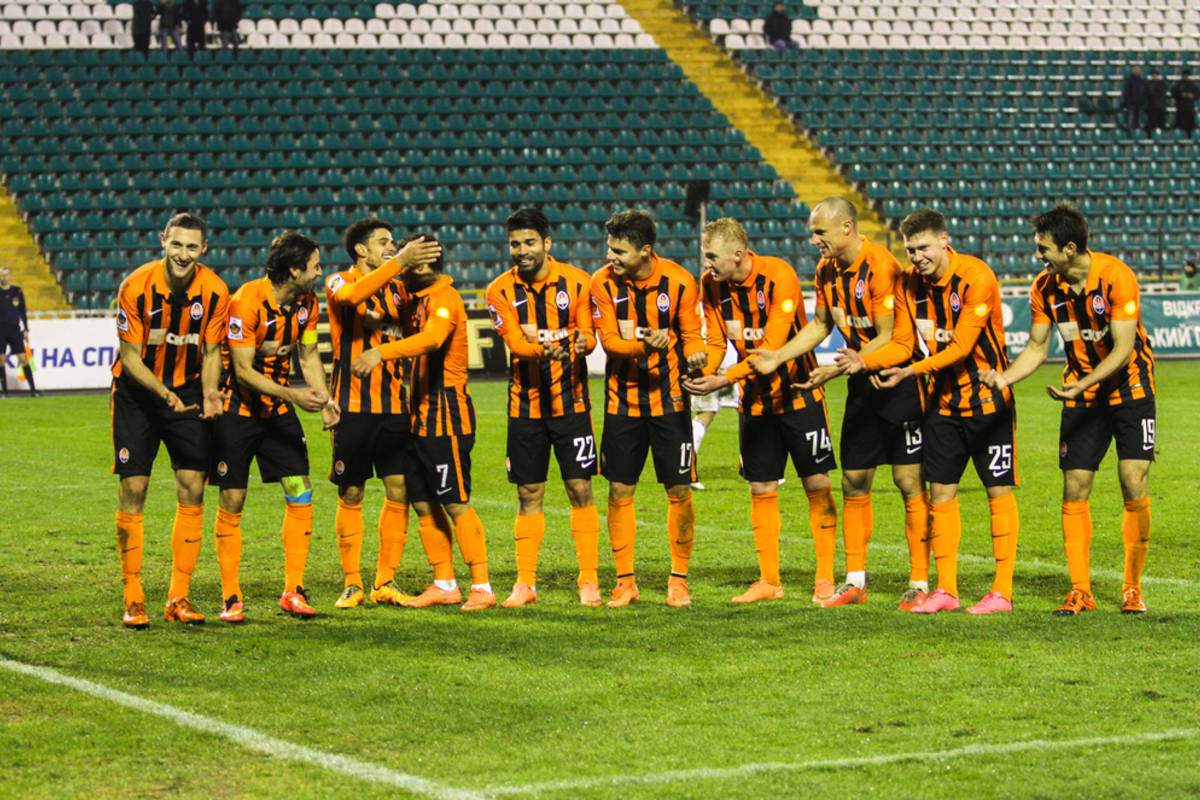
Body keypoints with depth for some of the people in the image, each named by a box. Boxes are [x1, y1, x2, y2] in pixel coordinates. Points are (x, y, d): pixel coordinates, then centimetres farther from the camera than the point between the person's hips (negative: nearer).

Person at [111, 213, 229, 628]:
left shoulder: (215, 292, -11)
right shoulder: (136, 287, -18)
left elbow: (211, 352, 1)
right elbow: (130, 356, -15)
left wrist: (209, 392, -19)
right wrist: (164, 394, -29)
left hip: (187, 394, 2)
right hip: (137, 394, -2)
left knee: (192, 489, -5)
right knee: (133, 491, -5)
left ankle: (178, 598, 4)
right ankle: (133, 599, 3)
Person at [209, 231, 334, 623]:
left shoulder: (306, 302, -1)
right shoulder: (246, 302, -22)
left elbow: (308, 356, 11)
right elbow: (243, 371, -22)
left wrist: (323, 399, -5)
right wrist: (292, 395, -31)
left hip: (278, 407, 6)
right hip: (238, 407, -6)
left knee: (301, 492, -3)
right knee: (232, 501, -3)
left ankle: (293, 591, 4)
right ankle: (231, 598, 5)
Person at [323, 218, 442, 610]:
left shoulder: (397, 288, 15)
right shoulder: (339, 282, -2)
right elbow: (351, 295, -26)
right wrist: (399, 262, -30)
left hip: (394, 404, 5)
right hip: (352, 405, -5)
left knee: (399, 491, -1)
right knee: (351, 496, 1)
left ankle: (385, 581, 8)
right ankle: (352, 584, 10)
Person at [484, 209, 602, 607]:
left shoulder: (576, 282, -2)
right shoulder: (501, 290, -1)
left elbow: (587, 332, -6)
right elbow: (515, 342, -12)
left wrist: (583, 344, -30)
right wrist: (544, 350, -33)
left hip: (571, 400, -1)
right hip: (525, 405, 1)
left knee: (580, 489, -3)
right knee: (528, 495, 5)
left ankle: (589, 581, 4)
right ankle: (525, 584, 12)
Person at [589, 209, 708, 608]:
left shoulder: (679, 281, -8)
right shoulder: (603, 283, -6)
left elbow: (691, 335, -3)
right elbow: (609, 340, -11)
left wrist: (694, 354, -26)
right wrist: (645, 345, -30)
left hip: (669, 397, -1)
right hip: (622, 399, 1)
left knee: (679, 491, 0)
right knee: (619, 491, 1)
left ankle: (678, 579, 14)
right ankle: (625, 580, 13)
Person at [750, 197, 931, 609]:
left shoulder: (881, 267, -20)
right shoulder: (827, 269, 5)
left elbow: (887, 338, -20)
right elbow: (820, 325, 18)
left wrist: (835, 370, -21)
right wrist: (778, 357, 8)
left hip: (900, 378, -8)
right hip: (864, 380, 8)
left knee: (909, 480, -7)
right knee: (853, 480, 6)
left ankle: (920, 582, -2)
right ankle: (855, 580, 13)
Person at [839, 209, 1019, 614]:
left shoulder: (976, 277, -18)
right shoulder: (911, 283, 1)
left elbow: (961, 346, -22)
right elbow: (904, 343, 5)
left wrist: (911, 371, -29)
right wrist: (864, 361, -12)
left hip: (988, 399, -6)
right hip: (944, 399, 6)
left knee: (999, 492, -2)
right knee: (941, 493, 4)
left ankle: (1002, 592, 1)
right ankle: (946, 590, 11)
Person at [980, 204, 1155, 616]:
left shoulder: (1116, 276, -20)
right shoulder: (1045, 287, -5)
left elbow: (1123, 347, -21)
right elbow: (1037, 347, 5)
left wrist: (1083, 384, -32)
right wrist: (1004, 377, -12)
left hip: (1129, 388, -4)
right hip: (1081, 392, 4)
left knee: (1134, 486, -11)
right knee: (1074, 489, -4)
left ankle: (1133, 588, 0)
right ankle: (1080, 590, 4)